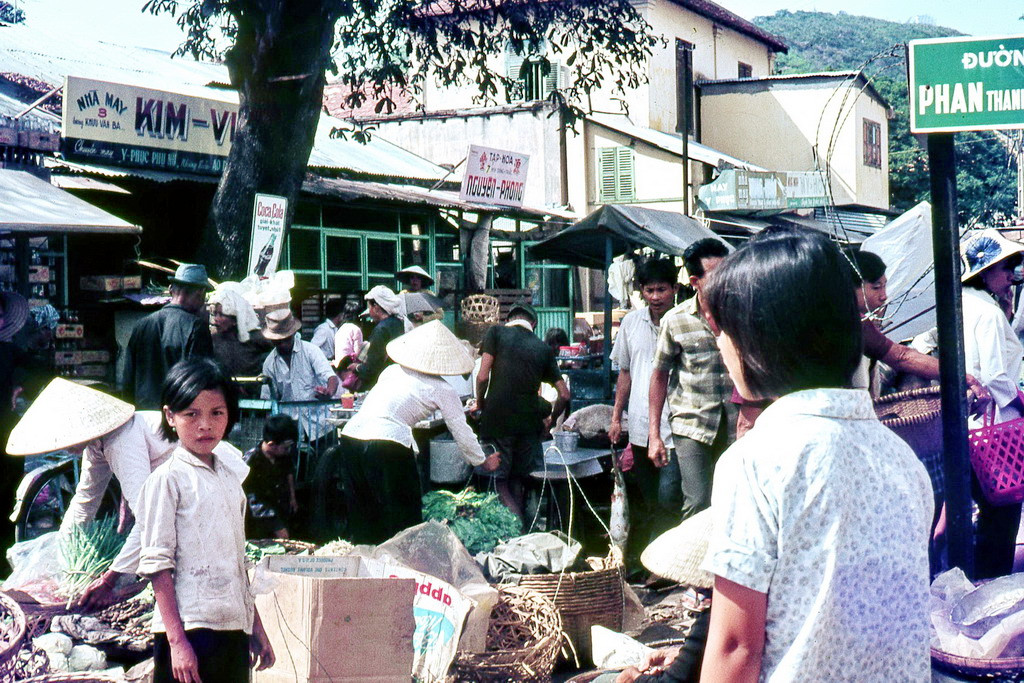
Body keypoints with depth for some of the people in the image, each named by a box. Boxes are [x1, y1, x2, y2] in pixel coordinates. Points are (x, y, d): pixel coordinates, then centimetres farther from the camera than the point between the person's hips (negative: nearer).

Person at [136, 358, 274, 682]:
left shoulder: (230, 478, 15)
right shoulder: (167, 479, -6)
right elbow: (157, 564, -10)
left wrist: (256, 627, 20)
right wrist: (176, 639, -16)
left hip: (234, 629, 7)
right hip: (189, 628, -7)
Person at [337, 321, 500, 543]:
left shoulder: (392, 371, 20)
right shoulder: (442, 390, 7)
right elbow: (461, 432, 14)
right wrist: (483, 462, 29)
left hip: (350, 434, 6)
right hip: (388, 442, -5)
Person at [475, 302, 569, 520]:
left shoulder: (496, 333, 3)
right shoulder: (543, 348, 12)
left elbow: (482, 376, -7)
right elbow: (564, 394, 10)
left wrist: (480, 404, 9)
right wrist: (549, 418, 26)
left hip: (498, 419, -3)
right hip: (529, 421, 3)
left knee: (500, 479, 5)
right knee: (518, 478, 16)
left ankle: (516, 520, -15)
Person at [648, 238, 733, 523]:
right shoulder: (675, 321, -2)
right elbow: (660, 374, 7)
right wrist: (654, 434, 4)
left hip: (737, 424, 2)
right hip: (692, 424, -2)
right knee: (698, 504, -11)